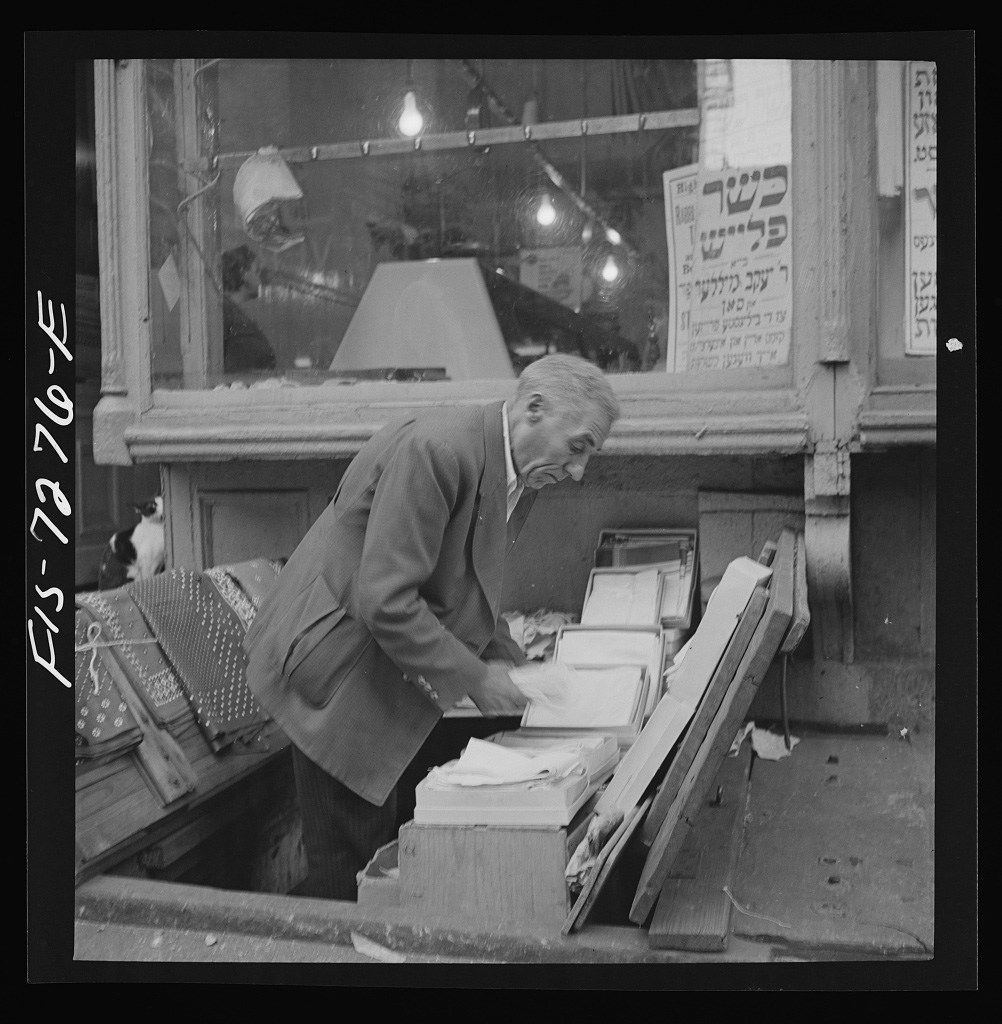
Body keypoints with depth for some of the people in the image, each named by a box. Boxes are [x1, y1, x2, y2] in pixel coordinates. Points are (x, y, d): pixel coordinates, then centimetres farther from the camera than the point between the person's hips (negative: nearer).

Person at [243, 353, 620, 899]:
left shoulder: (516, 478, 3)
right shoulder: (434, 450, -27)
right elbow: (384, 602, -29)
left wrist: (502, 659, 3)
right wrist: (474, 678, -21)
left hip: (385, 680, 9)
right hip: (338, 671, -9)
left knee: (376, 843, 17)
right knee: (347, 862, 0)